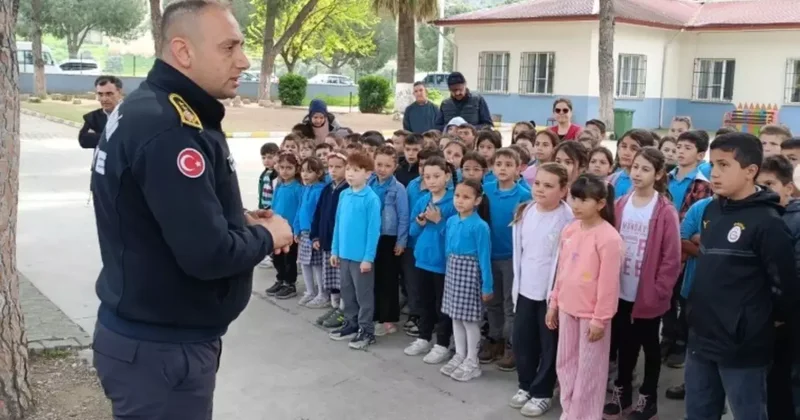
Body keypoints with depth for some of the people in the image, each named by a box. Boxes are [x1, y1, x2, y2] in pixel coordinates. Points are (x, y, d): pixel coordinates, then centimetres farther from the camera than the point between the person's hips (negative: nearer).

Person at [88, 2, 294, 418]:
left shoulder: (144, 110, 7)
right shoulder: (169, 129, -26)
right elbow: (209, 253, -29)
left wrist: (238, 219, 3)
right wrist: (266, 235, -11)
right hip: (162, 351, -10)